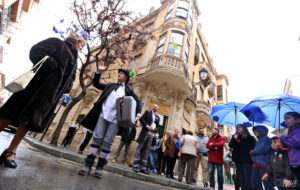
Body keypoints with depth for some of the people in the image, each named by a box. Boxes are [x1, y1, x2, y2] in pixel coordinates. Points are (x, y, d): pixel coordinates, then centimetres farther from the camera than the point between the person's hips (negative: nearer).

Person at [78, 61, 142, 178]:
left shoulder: (129, 90, 11)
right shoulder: (110, 85, 19)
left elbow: (138, 102, 11)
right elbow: (96, 84, 22)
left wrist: (138, 114, -3)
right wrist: (99, 71, 11)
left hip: (116, 119, -2)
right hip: (103, 115, 2)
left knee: (108, 142, 0)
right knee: (97, 137, -1)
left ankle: (99, 167, 10)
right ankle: (88, 165, 7)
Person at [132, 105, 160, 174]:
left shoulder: (157, 117, 20)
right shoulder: (147, 112, 10)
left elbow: (158, 127, 16)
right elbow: (141, 119, -1)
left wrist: (154, 129, -5)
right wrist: (147, 126, -12)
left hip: (151, 135, 4)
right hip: (145, 133, -4)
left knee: (146, 151, 3)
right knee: (140, 148, -4)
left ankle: (143, 168, 7)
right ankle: (135, 166, 1)